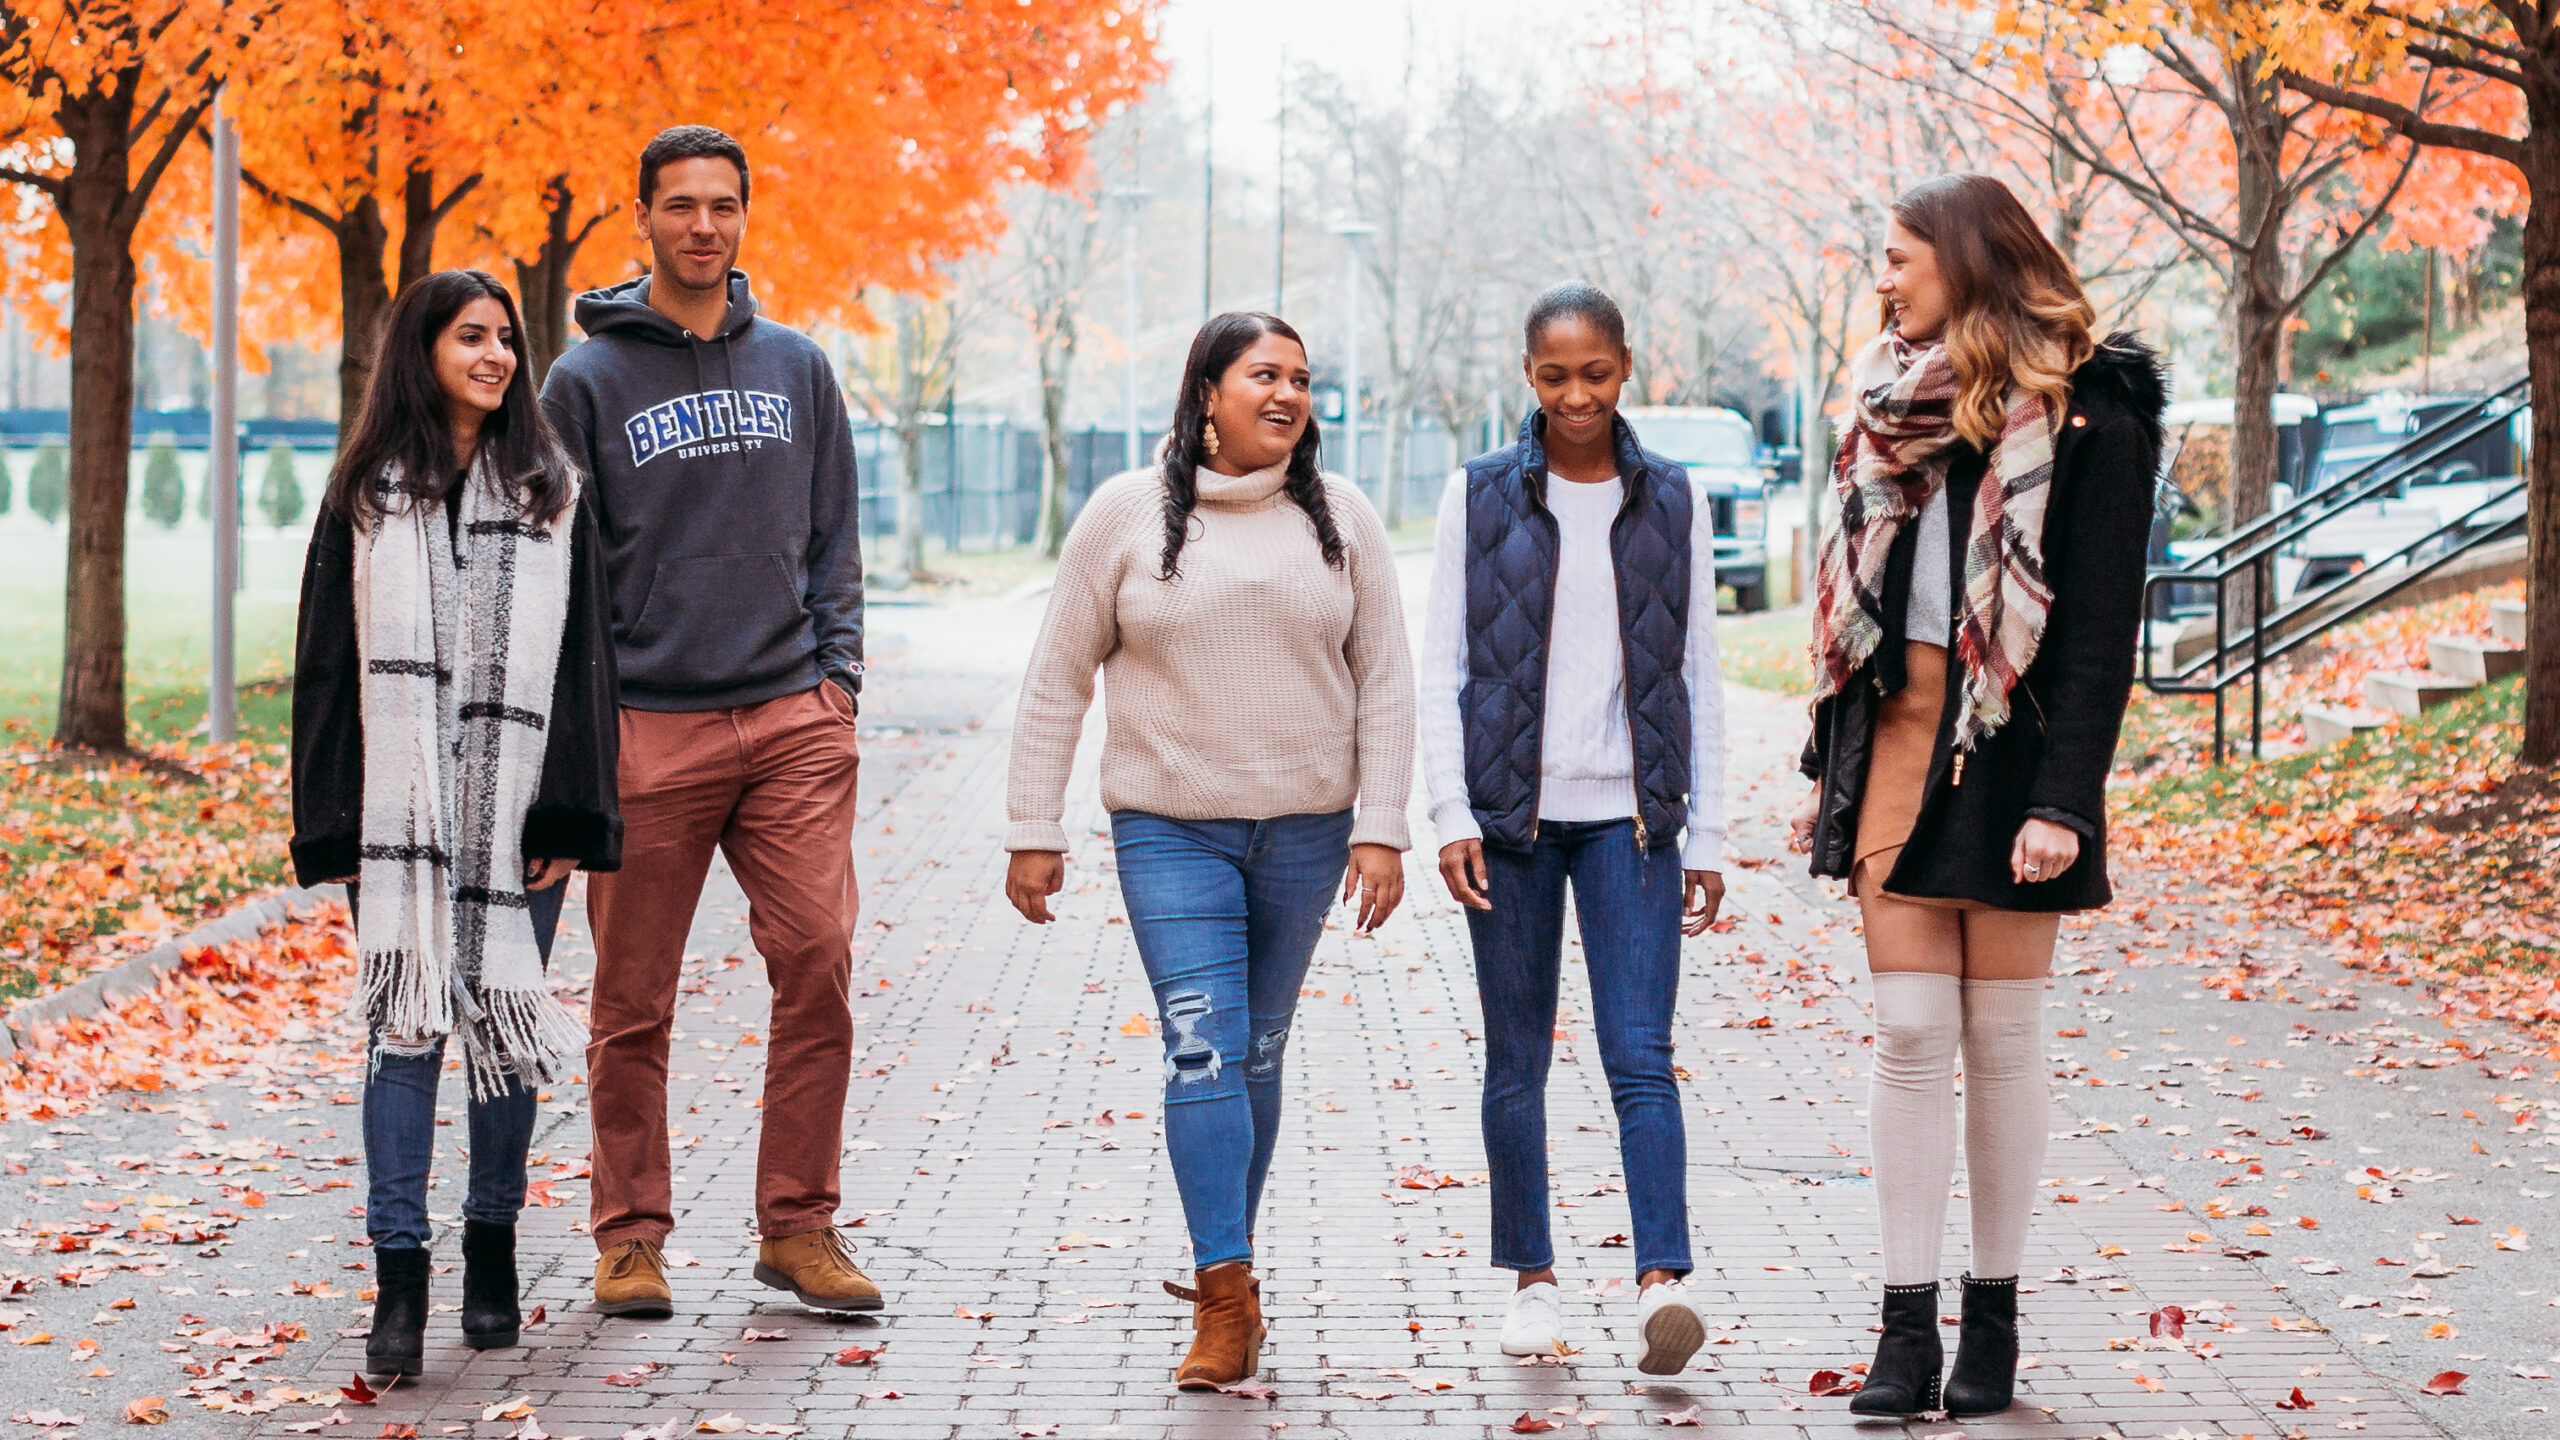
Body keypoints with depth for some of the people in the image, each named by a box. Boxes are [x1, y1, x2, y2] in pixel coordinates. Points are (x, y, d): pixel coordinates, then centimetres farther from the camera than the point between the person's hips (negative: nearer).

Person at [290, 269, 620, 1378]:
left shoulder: (551, 493, 9)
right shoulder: (367, 496, 9)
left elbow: (583, 662, 4)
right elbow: (327, 667, 6)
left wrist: (571, 816, -5)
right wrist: (331, 828, -1)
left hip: (517, 813, 1)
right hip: (400, 815, 0)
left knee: (505, 1023, 5)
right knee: (404, 1026, -6)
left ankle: (493, 1254, 18)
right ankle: (398, 1281, -7)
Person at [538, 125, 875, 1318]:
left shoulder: (797, 369, 13)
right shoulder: (589, 381, 3)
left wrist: (838, 672, 5)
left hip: (793, 719, 2)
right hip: (647, 726, -2)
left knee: (818, 962, -6)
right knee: (633, 1000, 3)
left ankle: (800, 1223, 4)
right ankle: (631, 1232, 14)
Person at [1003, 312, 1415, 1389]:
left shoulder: (1339, 517, 4)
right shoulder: (1126, 515, -1)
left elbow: (1384, 683, 5)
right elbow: (1057, 682, 3)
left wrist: (1380, 828, -3)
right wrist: (1033, 832, 0)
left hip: (1305, 827, 2)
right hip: (1169, 826, -2)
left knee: (1257, 1052, 10)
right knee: (1201, 1047, -13)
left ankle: (1225, 1263, 25)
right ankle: (1227, 1299, -14)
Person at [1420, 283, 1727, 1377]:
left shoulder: (1672, 503, 6)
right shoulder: (1480, 496, 4)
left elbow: (1699, 677, 9)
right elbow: (1441, 664, 3)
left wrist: (1705, 837, 5)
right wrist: (1451, 814, -6)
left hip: (1630, 814, 0)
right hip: (1512, 813, 0)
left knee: (1640, 1054, -11)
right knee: (1517, 1061, 6)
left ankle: (1661, 1279, -18)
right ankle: (1532, 1281, 16)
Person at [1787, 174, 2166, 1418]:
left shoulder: (2086, 412, -6)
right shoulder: (1893, 404, 13)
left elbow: (2101, 625, -11)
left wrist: (2064, 799, -17)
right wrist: (1827, 768, 14)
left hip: (2009, 756, -5)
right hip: (1895, 745, 5)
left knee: (2000, 1040, 3)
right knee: (1909, 1037, 0)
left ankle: (1993, 1316, 14)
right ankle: (1906, 1325, 2)